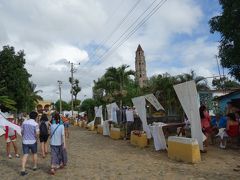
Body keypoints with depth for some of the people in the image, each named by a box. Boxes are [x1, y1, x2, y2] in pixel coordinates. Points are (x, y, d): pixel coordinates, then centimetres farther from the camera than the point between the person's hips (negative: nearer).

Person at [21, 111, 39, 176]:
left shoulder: (24, 122, 0)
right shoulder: (35, 124, -15)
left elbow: (22, 131, 7)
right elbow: (37, 133, -19)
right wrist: (36, 137, 3)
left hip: (25, 141, 3)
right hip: (33, 141, -3)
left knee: (25, 155, 5)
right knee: (34, 154, 17)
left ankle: (23, 170, -2)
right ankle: (35, 166, 29)